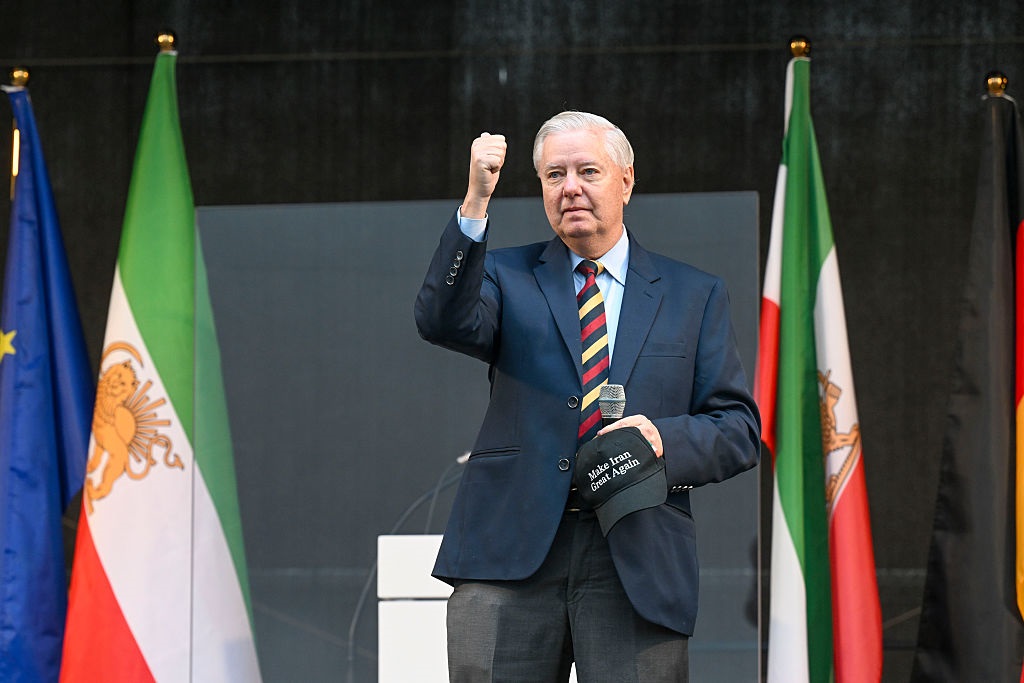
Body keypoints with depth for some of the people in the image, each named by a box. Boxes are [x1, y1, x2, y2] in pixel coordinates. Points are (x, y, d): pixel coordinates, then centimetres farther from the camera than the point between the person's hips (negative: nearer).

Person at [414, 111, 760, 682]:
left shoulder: (695, 296, 14)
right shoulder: (507, 276, 14)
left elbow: (740, 430, 10)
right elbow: (445, 322, -9)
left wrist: (665, 438, -11)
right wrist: (475, 206, -20)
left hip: (639, 561, 0)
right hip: (511, 552, 0)